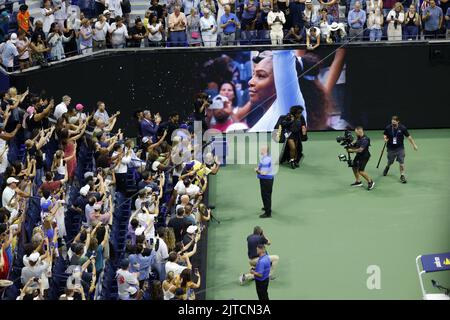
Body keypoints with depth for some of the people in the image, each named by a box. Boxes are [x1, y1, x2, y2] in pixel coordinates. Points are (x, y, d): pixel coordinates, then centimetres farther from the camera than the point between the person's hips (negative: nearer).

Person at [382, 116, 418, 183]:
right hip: (391, 148, 1)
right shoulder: (388, 128, -12)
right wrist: (385, 139, -17)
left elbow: (408, 137, -3)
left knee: (401, 162, -8)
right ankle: (387, 167, 51)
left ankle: (402, 176, 5)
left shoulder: (402, 128, -13)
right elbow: (385, 135, 6)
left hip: (400, 148, -1)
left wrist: (414, 145, 0)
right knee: (390, 162, 16)